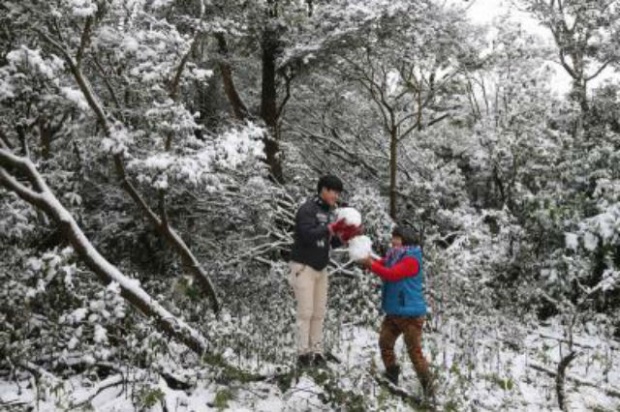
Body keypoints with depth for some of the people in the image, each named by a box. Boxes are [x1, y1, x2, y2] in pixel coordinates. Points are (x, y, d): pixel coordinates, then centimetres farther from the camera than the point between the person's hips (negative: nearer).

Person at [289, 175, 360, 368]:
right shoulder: (307, 209, -14)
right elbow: (307, 235, -27)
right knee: (305, 312, -7)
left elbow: (333, 243, 10)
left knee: (319, 312, 5)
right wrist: (332, 228, -31)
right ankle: (302, 354, 0)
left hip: (321, 268, 7)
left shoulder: (331, 212, 9)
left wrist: (345, 236, -10)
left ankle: (316, 352, 9)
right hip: (303, 267, -7)